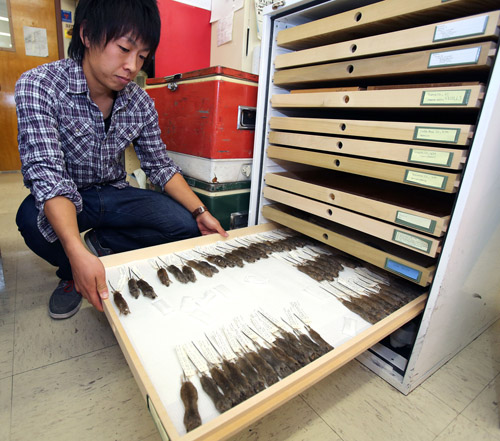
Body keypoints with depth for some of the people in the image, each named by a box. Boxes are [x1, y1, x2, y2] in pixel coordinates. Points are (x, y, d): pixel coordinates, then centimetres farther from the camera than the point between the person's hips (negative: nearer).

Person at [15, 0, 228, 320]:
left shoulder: (141, 104, -8)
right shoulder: (37, 86, -19)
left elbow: (160, 165, -3)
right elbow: (47, 171, -30)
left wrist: (200, 212, -14)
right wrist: (77, 254, -44)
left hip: (114, 195, 3)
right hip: (63, 201, -2)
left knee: (184, 225, -18)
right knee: (34, 220, -35)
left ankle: (100, 241, 5)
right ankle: (71, 274, 1)